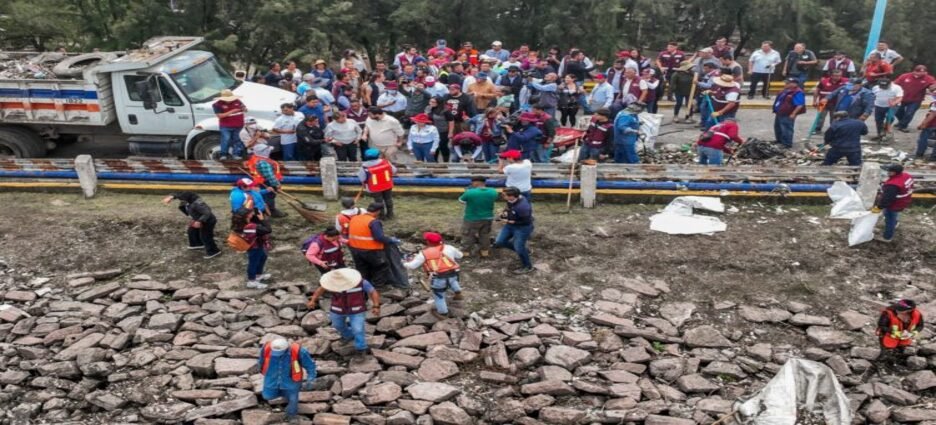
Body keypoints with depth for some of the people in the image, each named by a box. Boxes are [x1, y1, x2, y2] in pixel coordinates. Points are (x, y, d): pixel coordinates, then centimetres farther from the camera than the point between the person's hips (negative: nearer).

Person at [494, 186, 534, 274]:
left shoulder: (522, 207, -35)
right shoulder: (512, 200, -10)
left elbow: (526, 221, -25)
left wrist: (510, 222, -22)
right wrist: (504, 213, -9)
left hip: (522, 228, -9)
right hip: (510, 225, 9)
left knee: (519, 248, 0)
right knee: (499, 242, 10)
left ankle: (527, 267, 26)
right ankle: (524, 251, 27)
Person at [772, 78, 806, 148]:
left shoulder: (797, 93, -18)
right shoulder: (786, 90, 13)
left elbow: (800, 105, -23)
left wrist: (793, 114, -24)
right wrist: (776, 111, 24)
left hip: (787, 115, -11)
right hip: (780, 113, 11)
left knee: (786, 130, -5)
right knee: (778, 128, 22)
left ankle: (787, 145, 3)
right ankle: (779, 143, 37)